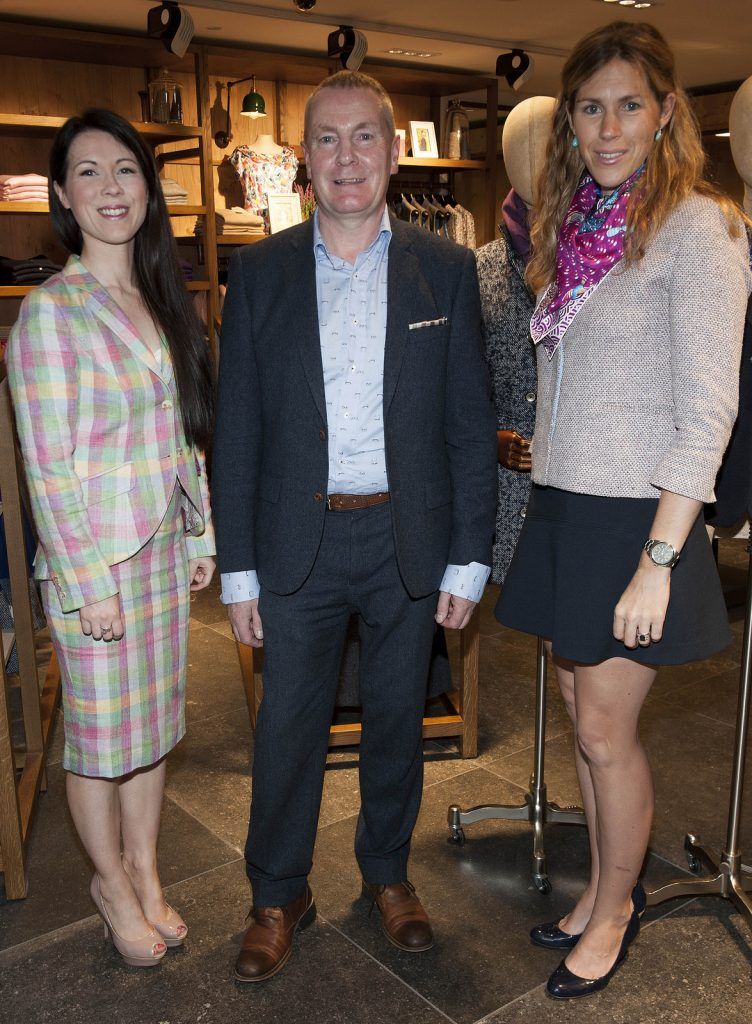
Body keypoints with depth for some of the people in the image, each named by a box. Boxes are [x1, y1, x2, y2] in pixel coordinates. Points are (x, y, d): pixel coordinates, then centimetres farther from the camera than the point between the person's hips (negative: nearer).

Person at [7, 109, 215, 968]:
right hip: (93, 555, -6)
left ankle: (145, 871, 35)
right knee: (99, 732, 9)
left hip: (165, 548, 6)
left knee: (154, 716, 16)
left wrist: (200, 535, 10)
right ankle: (112, 882, 32)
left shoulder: (161, 300, 8)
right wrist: (87, 583, -15)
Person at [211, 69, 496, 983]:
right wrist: (238, 570, -2)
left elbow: (470, 425, 0)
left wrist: (467, 561, -4)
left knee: (397, 719, 15)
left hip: (409, 540, 1)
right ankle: (278, 896, 32)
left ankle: (387, 872, 39)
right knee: (287, 726, 10)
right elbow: (236, 431, 0)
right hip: (298, 540, 0)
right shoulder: (258, 272, 0)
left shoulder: (445, 270, 0)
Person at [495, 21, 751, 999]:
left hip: (635, 515, -6)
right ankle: (603, 890, 35)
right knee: (584, 714, 16)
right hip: (561, 504, 7)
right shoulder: (573, 222, 11)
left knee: (604, 729, 4)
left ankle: (617, 910, 28)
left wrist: (657, 561, -20)